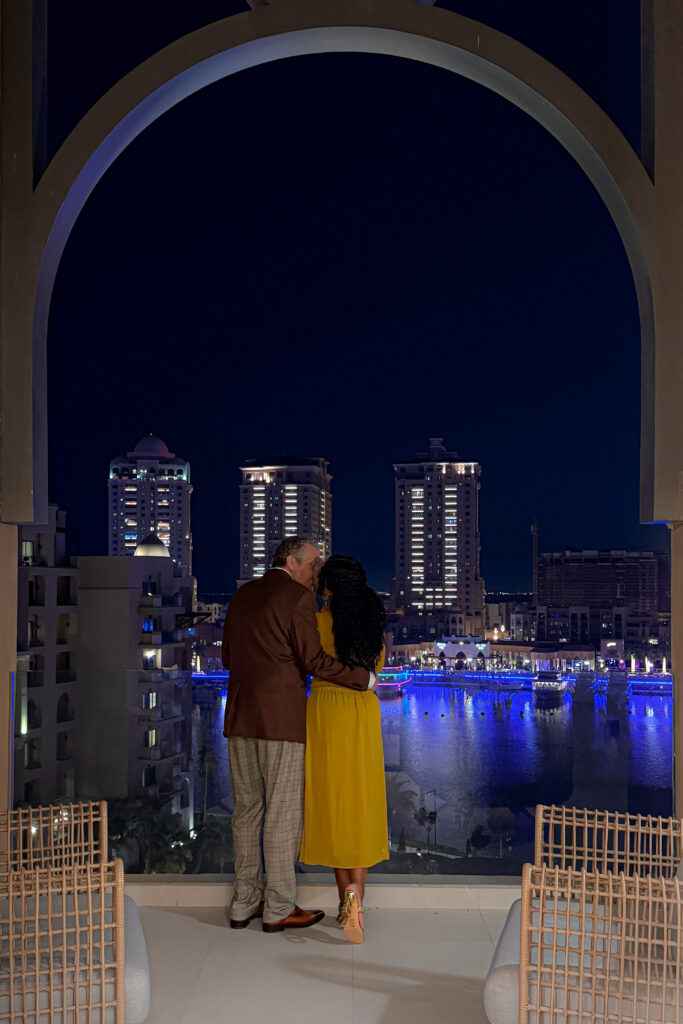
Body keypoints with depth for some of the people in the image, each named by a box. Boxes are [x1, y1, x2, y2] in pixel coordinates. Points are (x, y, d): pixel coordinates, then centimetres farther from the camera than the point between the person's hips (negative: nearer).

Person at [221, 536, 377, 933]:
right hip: (282, 719, -7)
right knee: (283, 813, 2)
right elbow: (314, 660, -14)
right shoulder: (299, 598, -8)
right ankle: (279, 909, 8)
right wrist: (364, 678, -7)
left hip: (241, 718, 7)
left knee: (247, 810, 12)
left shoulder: (242, 595, 14)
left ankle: (244, 904, 18)